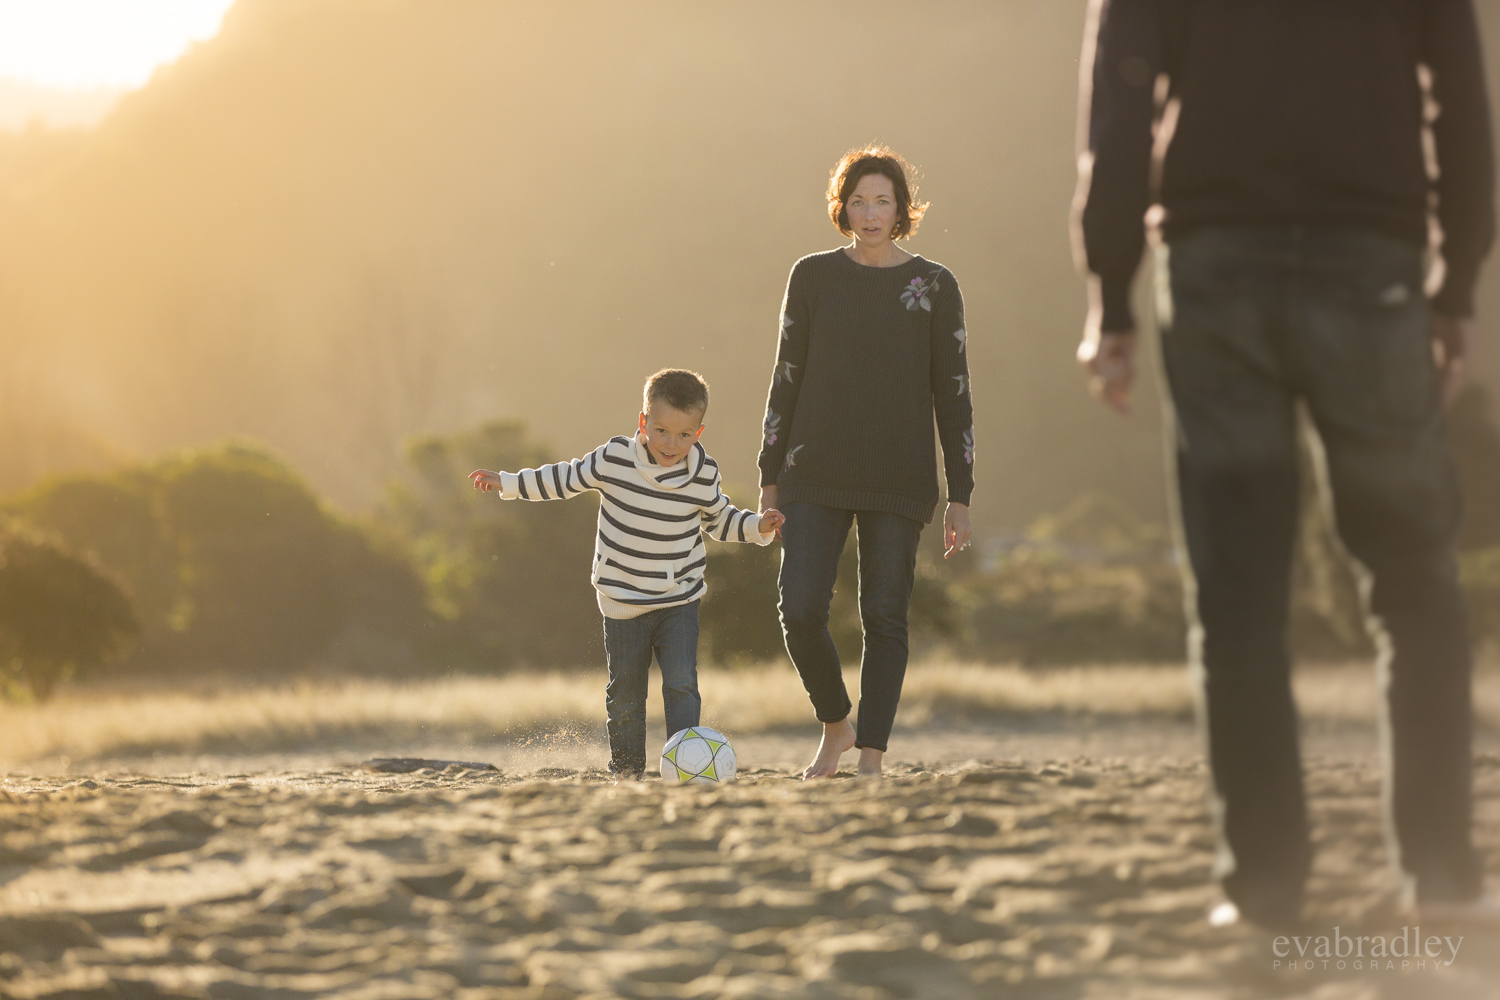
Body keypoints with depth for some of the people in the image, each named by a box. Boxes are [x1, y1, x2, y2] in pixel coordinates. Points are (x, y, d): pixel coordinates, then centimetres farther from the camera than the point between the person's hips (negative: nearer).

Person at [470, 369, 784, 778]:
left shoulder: (703, 475, -6)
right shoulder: (614, 459, -11)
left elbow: (719, 518, 12)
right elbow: (568, 478, 5)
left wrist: (757, 527, -4)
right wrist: (507, 483, 7)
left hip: (679, 601, 0)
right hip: (623, 603, 0)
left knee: (681, 684, -15)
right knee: (625, 694, 9)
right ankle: (627, 770, 25)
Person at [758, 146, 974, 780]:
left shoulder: (933, 286, 3)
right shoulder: (813, 277, 6)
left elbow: (953, 395, 5)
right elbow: (786, 379, 9)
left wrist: (960, 496, 0)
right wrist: (770, 478, 5)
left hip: (899, 482, -1)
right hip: (816, 476, 1)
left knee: (885, 617, -2)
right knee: (801, 611, -9)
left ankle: (871, 757, 6)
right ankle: (834, 727, 14)